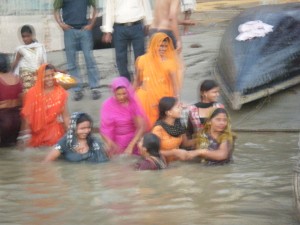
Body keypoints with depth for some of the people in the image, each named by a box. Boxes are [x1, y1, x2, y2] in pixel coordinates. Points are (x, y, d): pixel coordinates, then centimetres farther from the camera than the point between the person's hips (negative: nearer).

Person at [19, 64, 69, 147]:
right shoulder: (32, 93, -9)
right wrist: (26, 134, -13)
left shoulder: (61, 92, -2)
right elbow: (27, 115, -8)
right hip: (37, 132, -1)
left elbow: (65, 115, 1)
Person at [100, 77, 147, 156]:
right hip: (117, 144, -1)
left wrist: (131, 146, -28)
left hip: (134, 141, 1)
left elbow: (141, 127, -16)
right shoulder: (108, 105, -13)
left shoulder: (134, 102, -11)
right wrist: (111, 144, -33)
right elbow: (104, 129, -14)